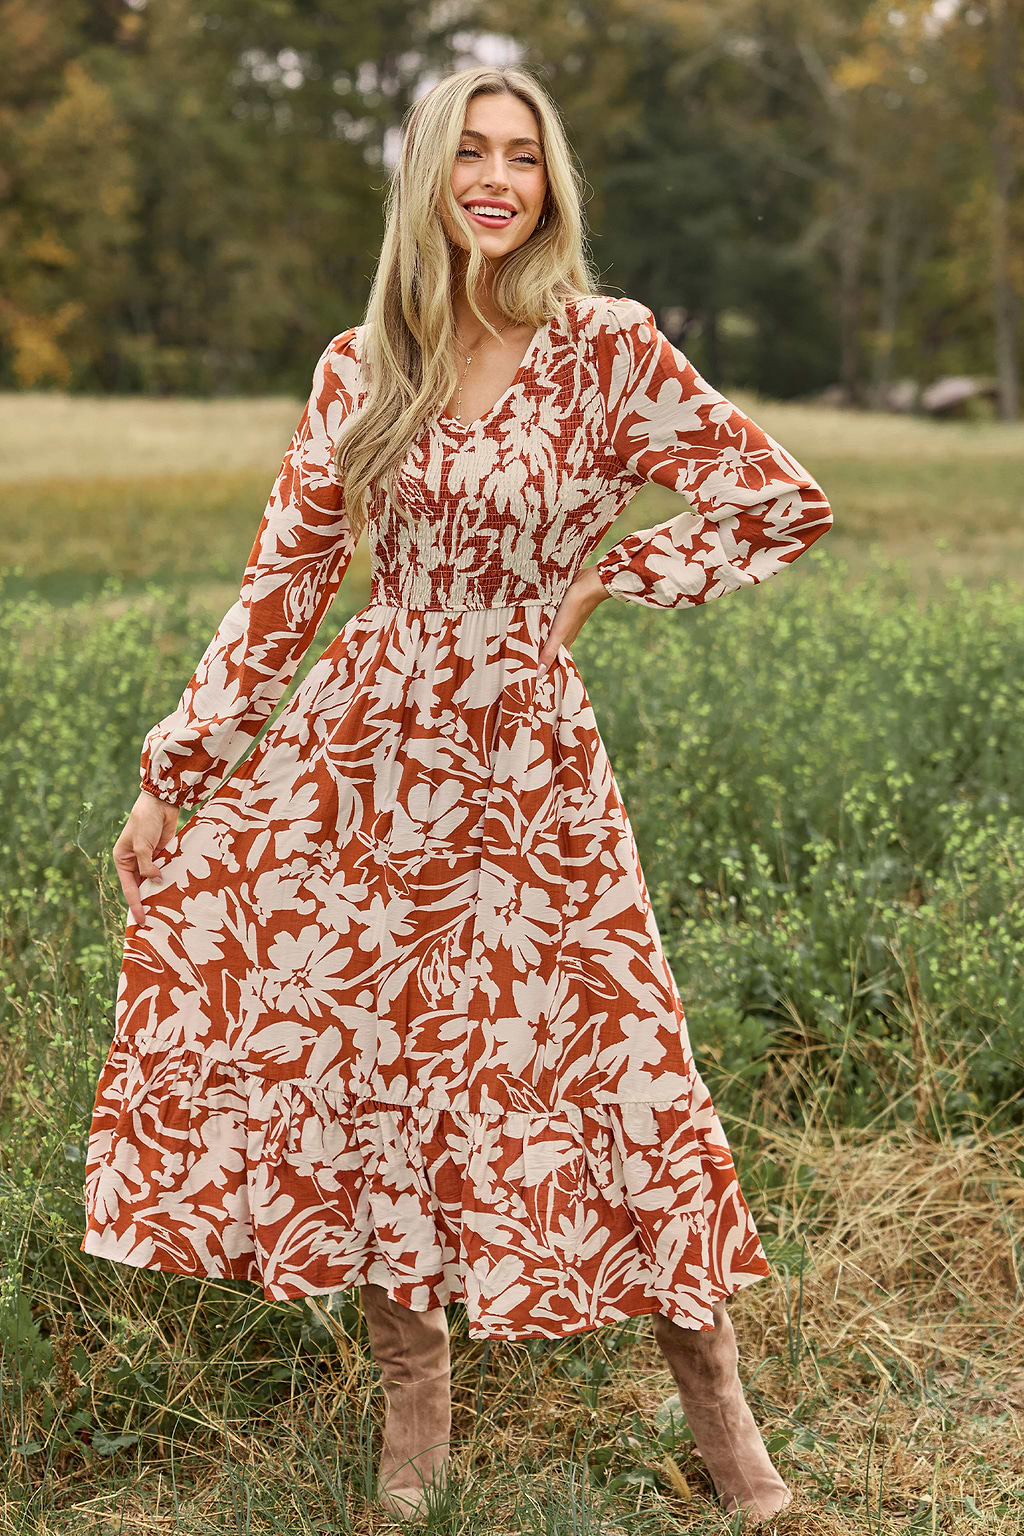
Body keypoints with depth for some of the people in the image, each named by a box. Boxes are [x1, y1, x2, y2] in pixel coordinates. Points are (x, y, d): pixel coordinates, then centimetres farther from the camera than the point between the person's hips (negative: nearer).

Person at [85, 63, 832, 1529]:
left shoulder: (609, 346, -5)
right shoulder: (358, 368, 5)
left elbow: (780, 503, 0)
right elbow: (286, 578, 8)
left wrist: (604, 582, -1)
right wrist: (175, 772, 7)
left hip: (526, 767, -3)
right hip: (358, 751, 3)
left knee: (614, 1071, 0)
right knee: (357, 1057, 4)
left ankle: (720, 1416, 20)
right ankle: (416, 1402, 25)